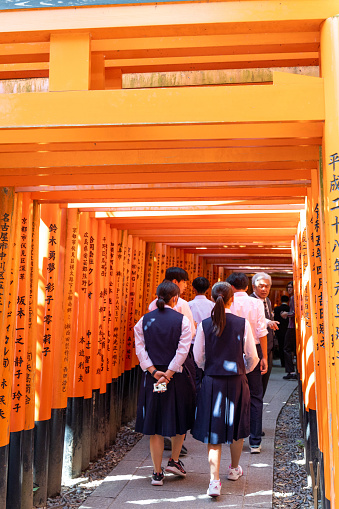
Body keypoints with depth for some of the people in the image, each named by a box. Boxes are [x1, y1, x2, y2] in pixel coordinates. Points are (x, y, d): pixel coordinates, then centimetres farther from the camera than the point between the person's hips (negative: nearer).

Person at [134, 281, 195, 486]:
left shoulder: (144, 320, 2)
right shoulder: (182, 320, -6)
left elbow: (140, 349, -4)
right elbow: (182, 350, -13)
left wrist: (154, 371, -7)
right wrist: (168, 373, -12)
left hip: (152, 377, 2)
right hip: (177, 377, -2)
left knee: (155, 425, 9)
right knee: (180, 419, 21)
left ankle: (157, 473, 14)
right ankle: (174, 460, 26)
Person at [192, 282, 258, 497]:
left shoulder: (204, 325, -6)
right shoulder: (243, 323, -8)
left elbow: (198, 358, 0)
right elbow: (252, 357, -2)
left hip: (212, 382, 0)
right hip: (237, 382, 0)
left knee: (213, 432, 5)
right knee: (237, 427, 21)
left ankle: (215, 481, -3)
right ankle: (234, 468, 39)